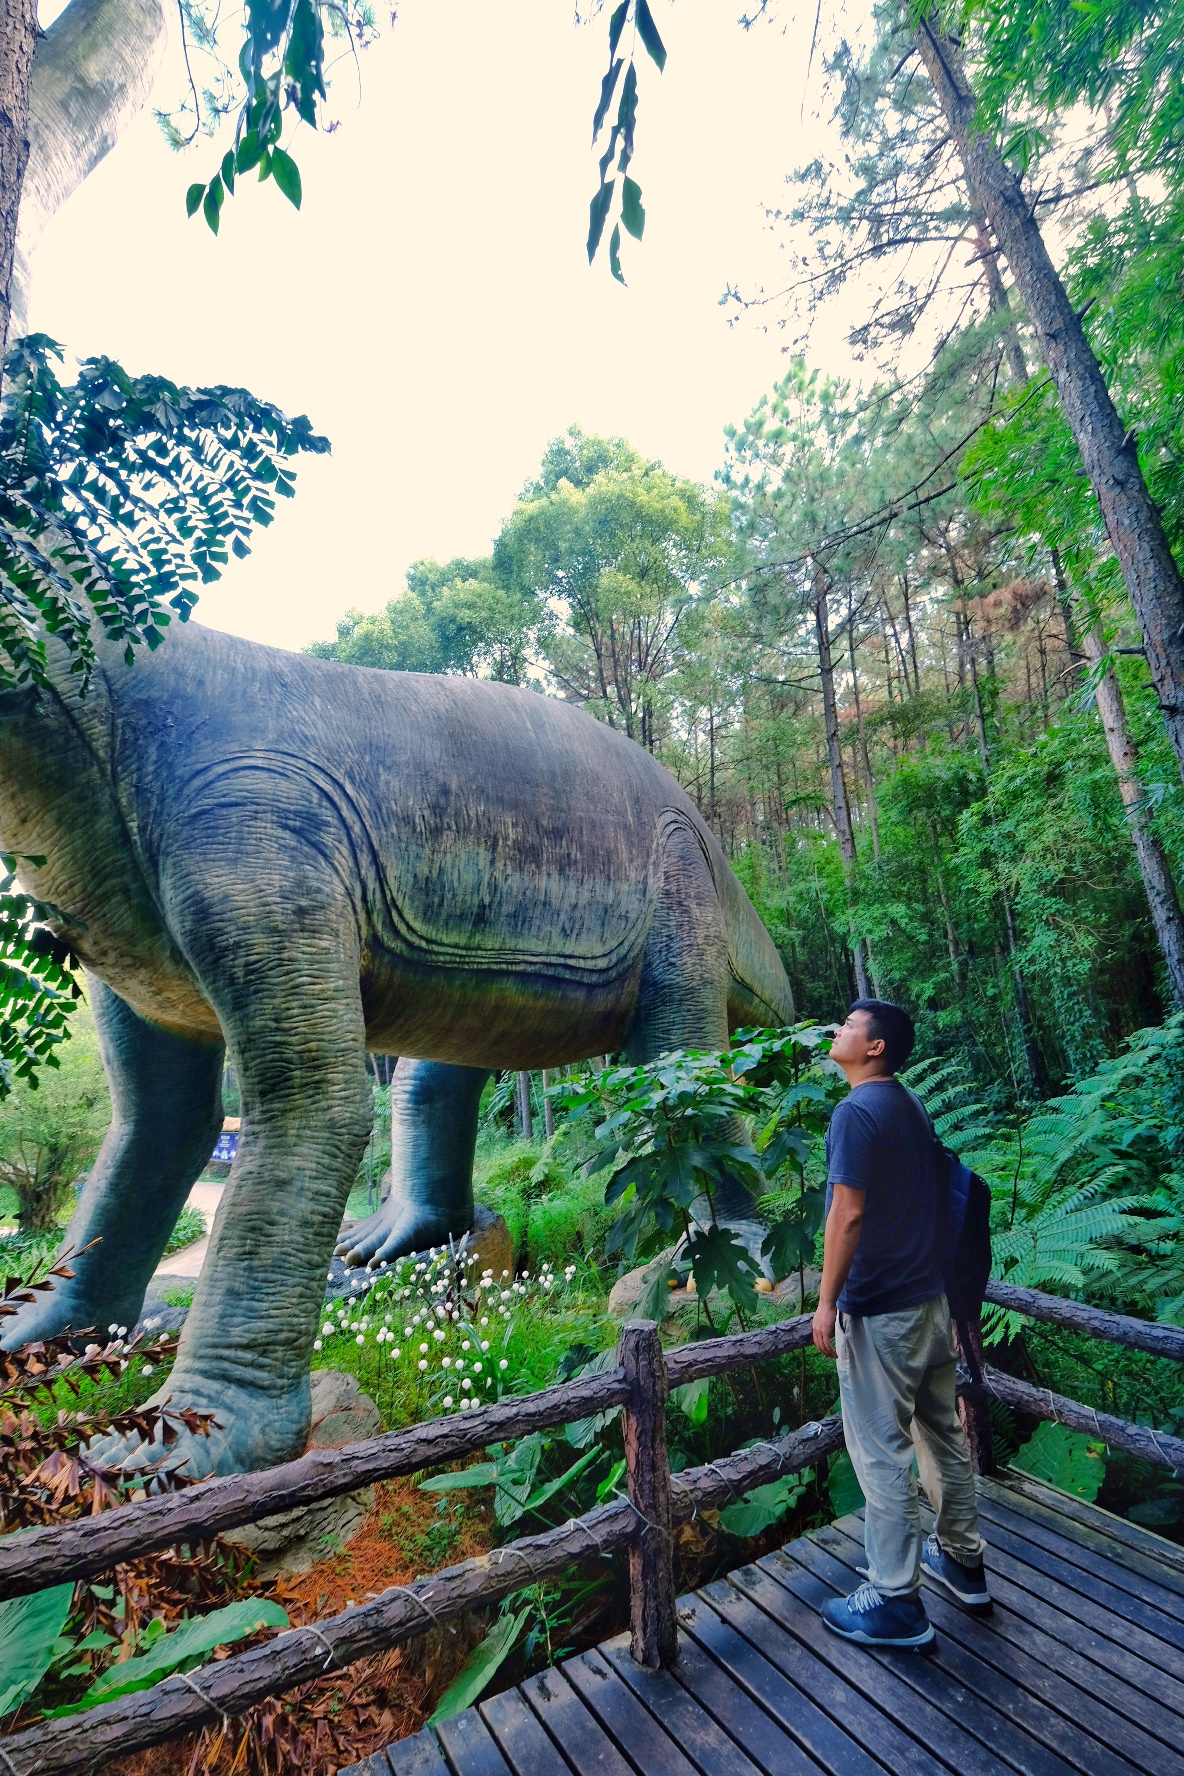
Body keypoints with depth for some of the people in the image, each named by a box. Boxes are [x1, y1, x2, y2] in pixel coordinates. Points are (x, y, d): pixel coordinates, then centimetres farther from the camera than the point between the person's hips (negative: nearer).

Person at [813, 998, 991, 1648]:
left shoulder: (856, 1112, -20)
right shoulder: (913, 1106, 6)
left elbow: (849, 1212, -24)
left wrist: (827, 1302, -18)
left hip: (878, 1311, -8)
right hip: (931, 1298, 9)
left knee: (881, 1451, 5)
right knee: (943, 1433, 21)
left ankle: (896, 1603, 17)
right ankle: (962, 1560, 38)